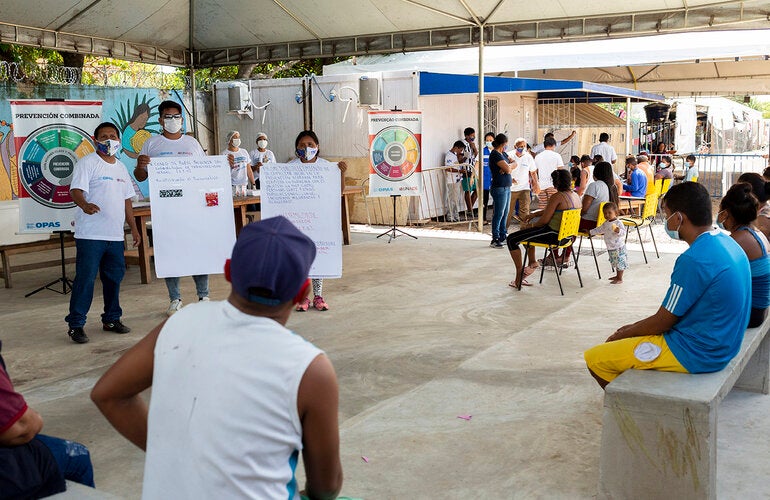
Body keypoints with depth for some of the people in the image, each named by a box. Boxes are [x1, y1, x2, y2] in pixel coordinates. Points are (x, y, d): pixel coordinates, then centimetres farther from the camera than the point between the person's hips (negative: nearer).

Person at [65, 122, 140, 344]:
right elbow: (76, 190, -16)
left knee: (114, 277, 12)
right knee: (85, 278, -7)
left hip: (115, 235, 7)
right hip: (90, 234, -6)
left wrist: (133, 227, 19)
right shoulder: (87, 163, -4)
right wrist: (85, 205, -37)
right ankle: (76, 324, 1)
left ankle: (111, 319, 24)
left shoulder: (121, 167, 18)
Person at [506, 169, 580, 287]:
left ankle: (519, 276, 0)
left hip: (553, 235, -10)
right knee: (526, 231, 32)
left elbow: (544, 220, -18)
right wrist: (535, 214, 18)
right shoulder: (576, 196, 8)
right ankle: (532, 262, 29)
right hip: (566, 235, 10)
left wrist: (531, 226, 0)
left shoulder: (557, 197, -20)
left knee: (512, 239, -2)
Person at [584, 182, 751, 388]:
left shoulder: (694, 260, -26)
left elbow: (663, 322, -17)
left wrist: (622, 334, 1)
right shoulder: (726, 242, 5)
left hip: (695, 354, -10)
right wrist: (634, 328, 13)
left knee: (594, 359, -6)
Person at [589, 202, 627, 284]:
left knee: (620, 263, -4)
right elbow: (600, 229, 26)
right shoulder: (606, 223, 10)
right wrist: (590, 232, 29)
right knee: (615, 263, 18)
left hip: (618, 247, -8)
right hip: (610, 248, 8)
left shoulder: (618, 223, -16)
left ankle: (620, 279, 1)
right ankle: (617, 276, 30)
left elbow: (623, 232, -25)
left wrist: (618, 231, -45)